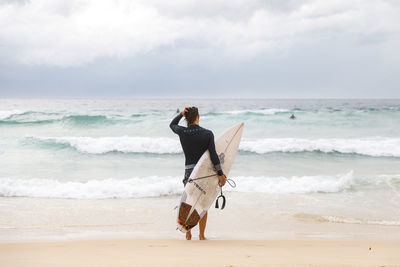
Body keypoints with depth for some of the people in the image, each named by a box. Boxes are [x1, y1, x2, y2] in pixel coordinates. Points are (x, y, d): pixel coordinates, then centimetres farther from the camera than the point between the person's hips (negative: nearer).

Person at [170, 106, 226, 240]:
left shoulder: (182, 132, -4)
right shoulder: (208, 134, -9)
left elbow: (172, 125, 19)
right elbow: (213, 155, -15)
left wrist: (181, 113, 3)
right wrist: (220, 174, -12)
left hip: (189, 170, 1)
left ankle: (188, 234, 12)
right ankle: (202, 235, 8)